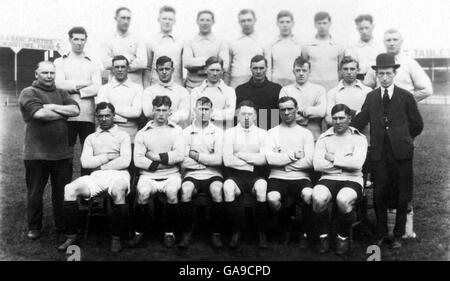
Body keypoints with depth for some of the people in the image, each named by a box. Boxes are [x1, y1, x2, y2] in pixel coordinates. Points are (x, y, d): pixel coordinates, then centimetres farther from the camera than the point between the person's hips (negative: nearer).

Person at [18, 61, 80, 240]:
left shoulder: (61, 93, 15)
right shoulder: (28, 93, -1)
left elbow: (76, 110, -1)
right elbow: (40, 113, -18)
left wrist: (53, 107, -11)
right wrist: (64, 113, -5)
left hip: (62, 153, 4)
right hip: (36, 153, -4)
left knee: (63, 192, 10)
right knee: (35, 192, 7)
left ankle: (62, 225, 24)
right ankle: (34, 227, 21)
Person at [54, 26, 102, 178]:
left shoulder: (93, 65, 14)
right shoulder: (60, 62, 12)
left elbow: (97, 88, -1)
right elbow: (59, 84, -5)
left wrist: (73, 88, -7)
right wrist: (84, 83, -5)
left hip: (88, 116, 1)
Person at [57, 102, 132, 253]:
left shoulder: (123, 136, 12)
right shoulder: (91, 138, 22)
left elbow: (125, 161, -3)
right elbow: (85, 162, 6)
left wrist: (99, 165, 0)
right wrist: (107, 157, -1)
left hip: (117, 174, -3)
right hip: (96, 177, 3)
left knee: (118, 192, -37)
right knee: (69, 190, -22)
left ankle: (117, 238, -20)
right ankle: (72, 235, -11)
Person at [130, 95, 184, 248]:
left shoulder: (176, 130, 8)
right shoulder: (142, 133, 8)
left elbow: (179, 156, -6)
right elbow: (138, 160, -4)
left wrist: (155, 156, -7)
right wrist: (165, 160, -9)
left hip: (171, 174, 0)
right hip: (148, 175, 0)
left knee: (172, 191, -31)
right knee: (143, 192, -29)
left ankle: (169, 232, -9)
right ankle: (139, 231, -7)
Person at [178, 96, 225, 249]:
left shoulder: (218, 132, 8)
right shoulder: (186, 132, 8)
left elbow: (219, 159, -6)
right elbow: (183, 162, -3)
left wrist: (196, 155, -4)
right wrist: (208, 159, -5)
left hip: (213, 174, 0)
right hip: (192, 174, 0)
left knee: (217, 190, -32)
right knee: (185, 190, -31)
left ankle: (216, 233, -15)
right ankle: (186, 232, -13)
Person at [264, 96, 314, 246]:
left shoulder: (306, 133, 12)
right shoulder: (272, 133, 11)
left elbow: (309, 161, -4)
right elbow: (270, 159, -7)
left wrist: (282, 161, -5)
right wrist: (294, 155, -5)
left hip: (300, 178, 0)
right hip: (277, 178, 0)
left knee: (309, 195, -34)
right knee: (273, 199, -32)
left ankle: (305, 233, -4)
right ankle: (286, 227, 5)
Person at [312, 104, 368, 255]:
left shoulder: (359, 138, 7)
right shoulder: (324, 138, 11)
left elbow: (357, 163, -11)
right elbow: (317, 165, -4)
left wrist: (333, 158, -6)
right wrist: (346, 162, -5)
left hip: (352, 180, -1)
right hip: (329, 178, 1)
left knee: (344, 200, -35)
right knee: (318, 198, -33)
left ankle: (343, 237, -4)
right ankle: (323, 236, -5)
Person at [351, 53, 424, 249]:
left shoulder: (406, 97, 4)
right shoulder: (371, 97, 10)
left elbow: (417, 125, 10)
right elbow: (358, 122, 9)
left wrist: (401, 137, 10)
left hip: (401, 152, -1)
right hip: (379, 153, 1)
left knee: (402, 196, 5)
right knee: (379, 195, 5)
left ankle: (398, 235, 19)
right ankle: (381, 234, 20)